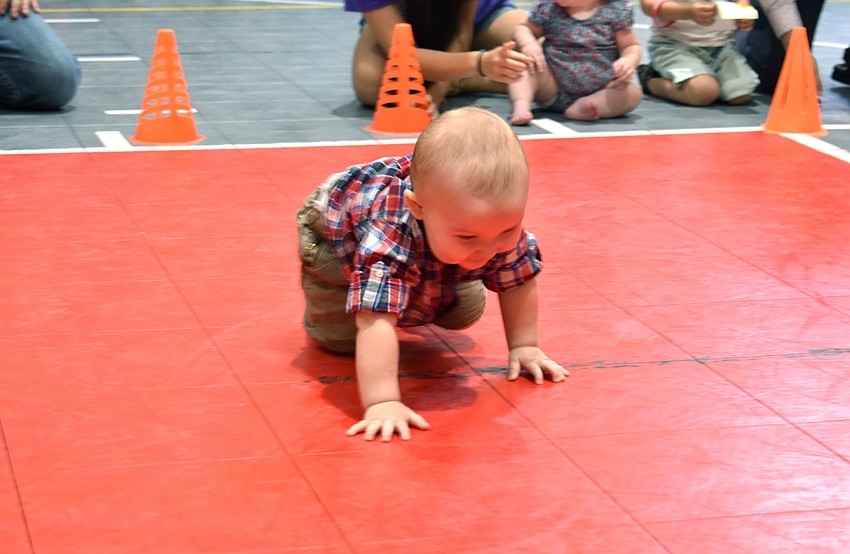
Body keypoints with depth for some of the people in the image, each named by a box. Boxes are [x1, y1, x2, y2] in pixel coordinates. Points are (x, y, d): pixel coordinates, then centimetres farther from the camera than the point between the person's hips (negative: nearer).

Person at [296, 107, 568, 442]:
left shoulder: (503, 222, -35)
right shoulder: (392, 233, -53)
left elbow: (518, 281, -16)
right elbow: (375, 323, -57)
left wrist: (523, 347, -16)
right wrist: (381, 403, -64)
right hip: (336, 231, -4)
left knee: (466, 311, 2)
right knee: (338, 336, -12)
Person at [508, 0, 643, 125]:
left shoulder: (616, 11, -7)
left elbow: (631, 45, 1)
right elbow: (524, 29, 11)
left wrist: (629, 60, -23)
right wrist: (528, 44, -14)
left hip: (599, 91, -1)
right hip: (552, 88, 1)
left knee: (633, 93, -26)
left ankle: (579, 109, -35)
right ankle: (521, 105, -40)